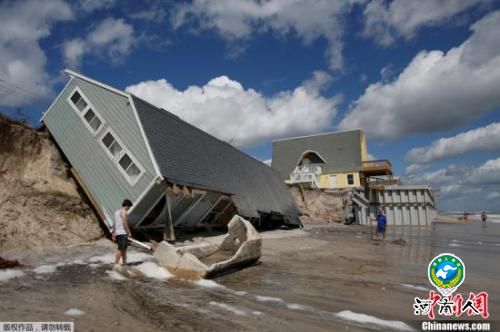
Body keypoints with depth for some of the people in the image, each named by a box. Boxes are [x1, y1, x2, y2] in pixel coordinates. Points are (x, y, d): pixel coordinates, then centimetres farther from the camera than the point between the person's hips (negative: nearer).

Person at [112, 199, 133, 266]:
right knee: (120, 249, -9)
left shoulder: (117, 212, 18)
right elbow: (124, 223, -17)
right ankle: (115, 264, -10)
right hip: (122, 233, -10)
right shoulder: (123, 211, -9)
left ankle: (124, 263, 18)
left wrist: (113, 234, 20)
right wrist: (129, 232, -14)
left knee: (124, 249, 14)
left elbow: (114, 224, 18)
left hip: (117, 233, 10)